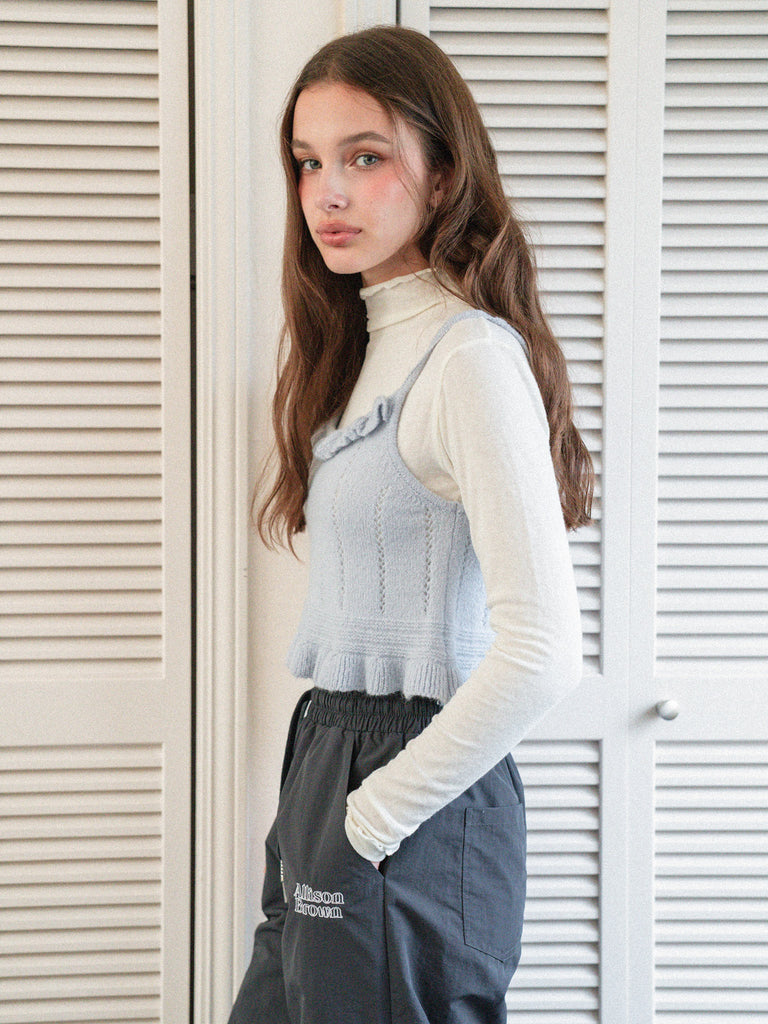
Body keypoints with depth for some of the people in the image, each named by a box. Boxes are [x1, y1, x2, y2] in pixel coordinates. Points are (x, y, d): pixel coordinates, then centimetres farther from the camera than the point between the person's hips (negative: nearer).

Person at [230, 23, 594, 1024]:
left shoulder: (472, 356, -16)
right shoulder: (367, 346, 13)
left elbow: (541, 651, -24)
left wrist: (378, 812, -17)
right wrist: (325, 792, 8)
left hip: (412, 791, -9)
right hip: (333, 760, 9)